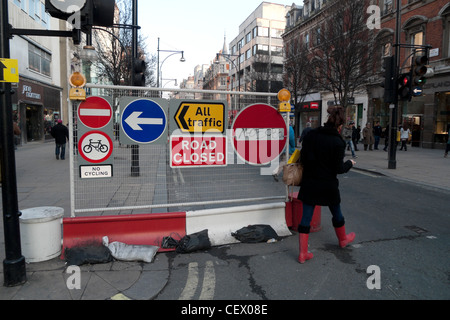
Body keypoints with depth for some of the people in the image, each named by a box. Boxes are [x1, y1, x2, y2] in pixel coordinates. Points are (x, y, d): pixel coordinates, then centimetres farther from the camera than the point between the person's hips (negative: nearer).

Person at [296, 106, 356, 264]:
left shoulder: (311, 135, -4)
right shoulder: (337, 142, -14)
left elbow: (303, 159, -2)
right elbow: (338, 169, -11)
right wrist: (350, 163, 8)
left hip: (309, 184, 3)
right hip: (328, 185, -2)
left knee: (306, 217, 6)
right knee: (336, 213, 23)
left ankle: (303, 253, 10)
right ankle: (343, 239, 48)